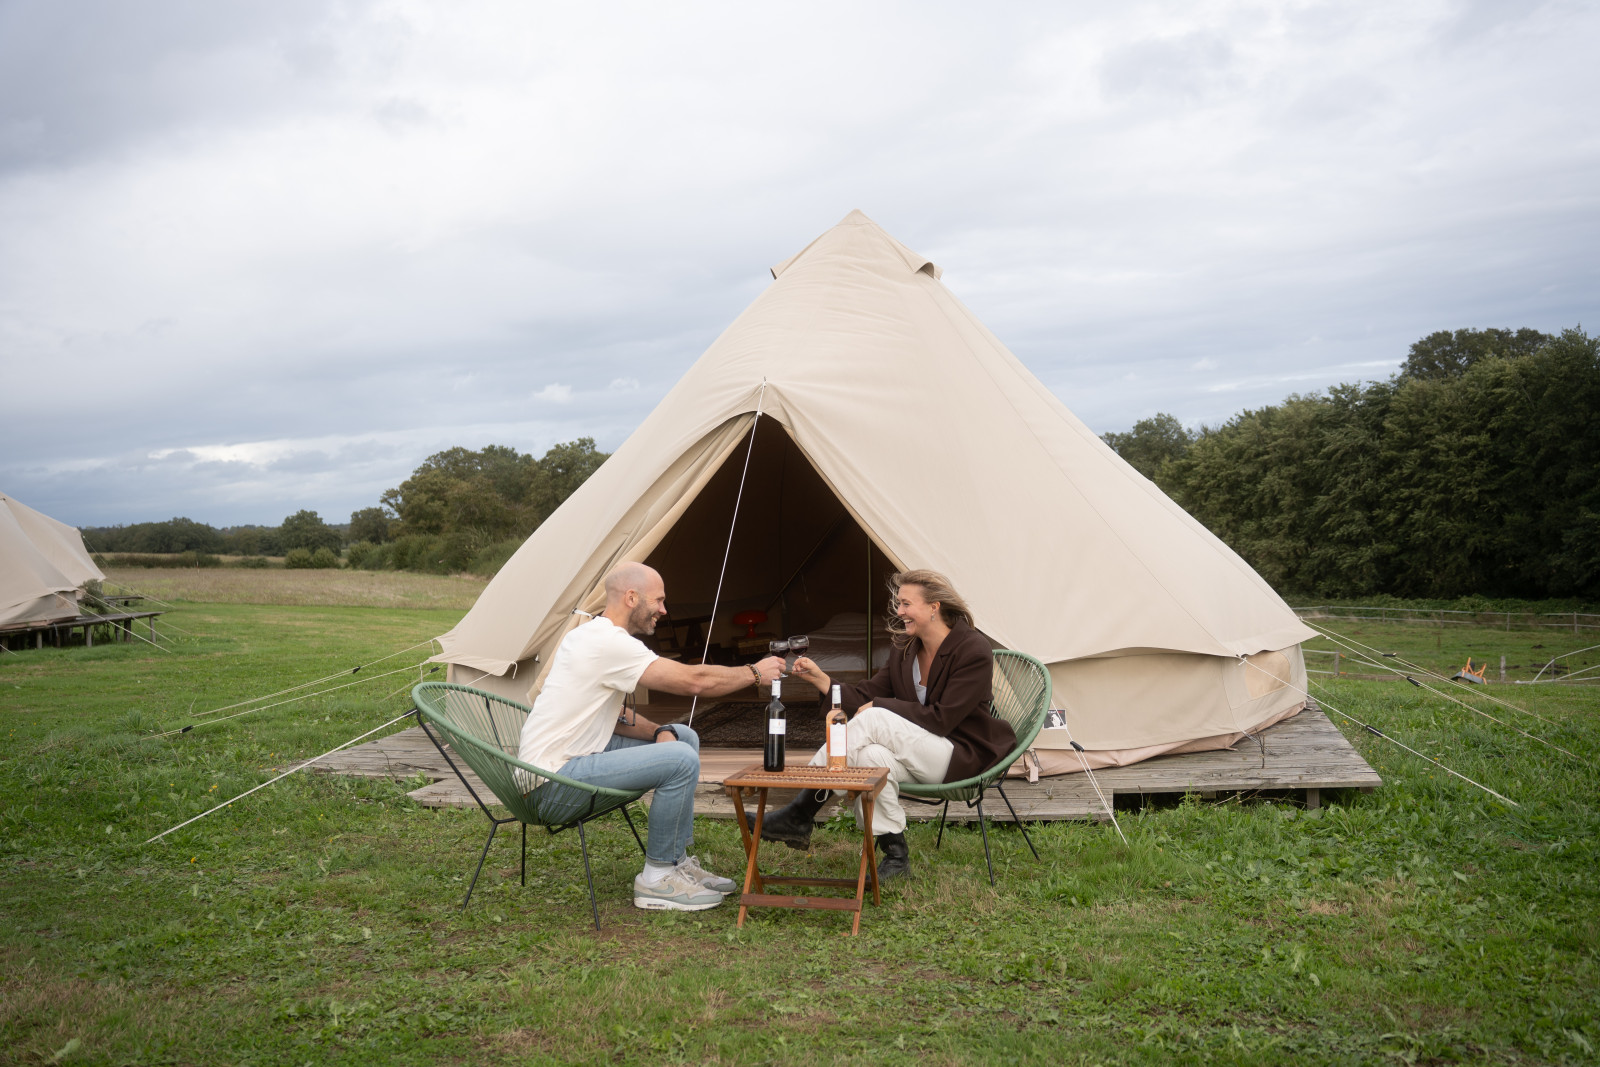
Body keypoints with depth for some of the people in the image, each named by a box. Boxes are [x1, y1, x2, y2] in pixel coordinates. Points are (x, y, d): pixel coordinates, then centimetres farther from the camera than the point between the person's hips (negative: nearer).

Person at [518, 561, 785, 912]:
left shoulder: (592, 636, 12)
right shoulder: (608, 643, -21)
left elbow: (612, 714, 17)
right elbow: (694, 680, -22)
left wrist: (659, 732, -1)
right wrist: (755, 672, -7)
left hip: (575, 757, 11)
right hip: (554, 781, -11)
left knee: (684, 737, 11)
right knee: (680, 760, -22)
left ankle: (677, 862, 15)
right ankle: (656, 880, -6)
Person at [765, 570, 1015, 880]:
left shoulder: (974, 652, -15)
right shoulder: (904, 648, 7)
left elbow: (941, 719, -20)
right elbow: (868, 694, 3)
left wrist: (882, 706, -17)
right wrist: (821, 679, -10)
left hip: (961, 758, -7)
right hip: (920, 754, 7)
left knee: (873, 720, -29)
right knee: (871, 756, -31)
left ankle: (799, 816, -25)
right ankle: (895, 855, -20)